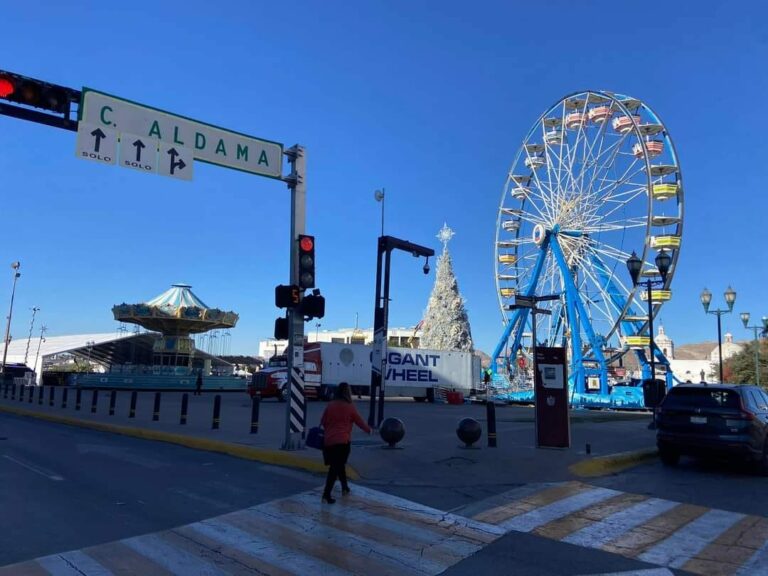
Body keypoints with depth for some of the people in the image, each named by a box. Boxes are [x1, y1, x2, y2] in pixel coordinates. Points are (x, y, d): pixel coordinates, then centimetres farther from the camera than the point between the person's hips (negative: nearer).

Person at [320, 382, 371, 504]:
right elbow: (360, 422, 5)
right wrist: (369, 430, 23)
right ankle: (326, 494, -7)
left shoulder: (330, 406, 5)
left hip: (328, 441, 5)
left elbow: (323, 422, 12)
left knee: (338, 465, 21)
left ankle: (345, 488, 35)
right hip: (342, 441, -5)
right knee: (336, 468, -2)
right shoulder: (350, 407, -4)